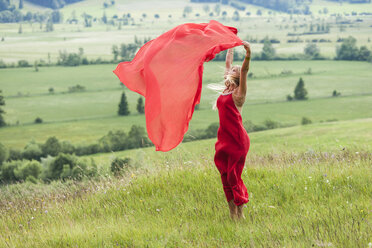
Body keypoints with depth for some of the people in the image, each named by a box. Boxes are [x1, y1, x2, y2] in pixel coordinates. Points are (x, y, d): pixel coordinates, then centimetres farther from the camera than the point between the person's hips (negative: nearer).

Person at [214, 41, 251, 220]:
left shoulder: (239, 93, -5)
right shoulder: (226, 90, 12)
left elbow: (244, 70, -22)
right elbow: (228, 64, 24)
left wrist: (248, 54, -35)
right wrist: (231, 47, 31)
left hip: (237, 140, -7)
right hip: (224, 139, 7)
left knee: (234, 177, -5)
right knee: (225, 178, 8)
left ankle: (240, 213, 5)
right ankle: (232, 214, 15)